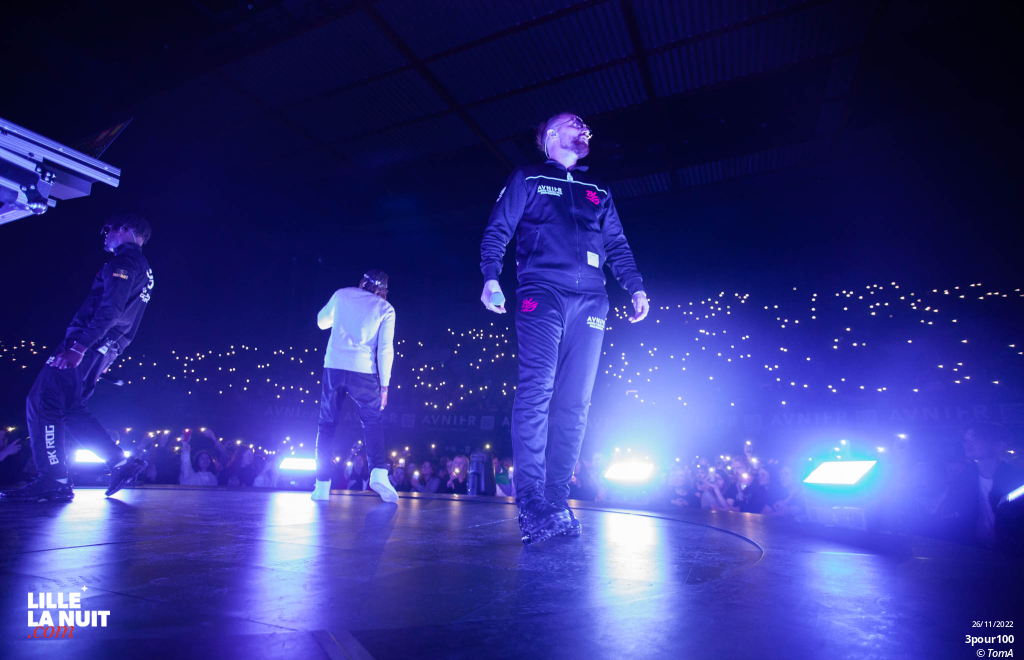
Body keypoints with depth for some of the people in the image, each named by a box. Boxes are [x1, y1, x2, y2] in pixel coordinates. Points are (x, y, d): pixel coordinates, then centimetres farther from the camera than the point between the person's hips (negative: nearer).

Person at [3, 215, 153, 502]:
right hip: (105, 349, 10)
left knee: (42, 402, -7)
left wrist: (79, 346, -26)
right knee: (69, 408, 13)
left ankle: (53, 480, -9)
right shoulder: (144, 271, 23)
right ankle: (121, 462, 8)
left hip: (88, 344, -10)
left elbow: (110, 309, -22)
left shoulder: (125, 261, -8)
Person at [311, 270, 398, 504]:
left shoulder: (342, 294, 13)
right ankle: (378, 472, -12)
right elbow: (385, 348, -1)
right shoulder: (385, 309, 7)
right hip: (363, 370, -1)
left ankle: (322, 484, 9)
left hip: (333, 366, 2)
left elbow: (322, 322, 27)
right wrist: (384, 384, 0)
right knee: (372, 421, 8)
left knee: (327, 424, 11)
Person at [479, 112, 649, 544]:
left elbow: (618, 247, 23)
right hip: (542, 291, -4)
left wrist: (636, 287, 7)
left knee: (575, 403, -4)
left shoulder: (599, 193, 29)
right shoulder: (528, 179, 17)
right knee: (537, 389, -18)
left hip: (589, 300, 4)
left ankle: (556, 502, 1)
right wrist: (491, 277, -10)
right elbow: (497, 231, 7)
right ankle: (532, 504, -16)